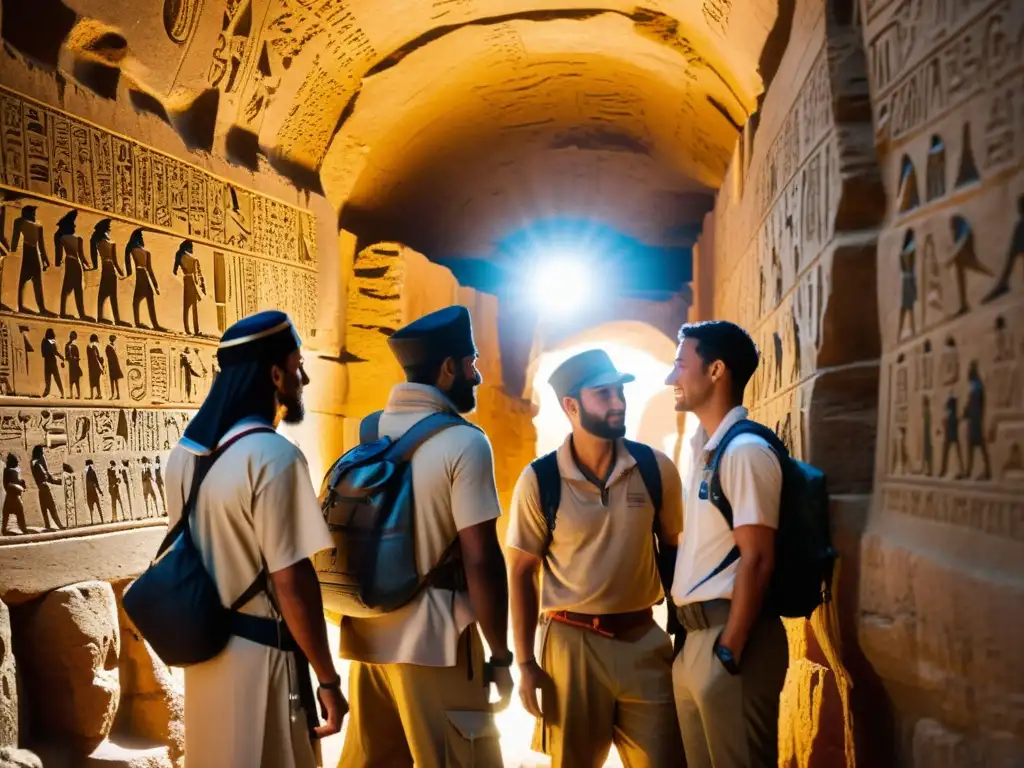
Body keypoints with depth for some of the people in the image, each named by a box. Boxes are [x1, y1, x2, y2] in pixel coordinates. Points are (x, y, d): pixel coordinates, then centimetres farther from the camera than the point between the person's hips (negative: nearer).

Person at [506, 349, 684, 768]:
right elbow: (521, 572, -3)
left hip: (644, 640, 2)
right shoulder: (539, 480, -8)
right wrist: (525, 663, -4)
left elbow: (674, 549, 9)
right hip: (572, 643, -1)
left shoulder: (656, 468, -2)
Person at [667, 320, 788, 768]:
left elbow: (756, 560, -18)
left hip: (729, 635, -9)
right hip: (695, 636, 9)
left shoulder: (745, 450, -14)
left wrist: (729, 651, -19)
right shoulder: (704, 449, 14)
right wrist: (696, 641, 15)